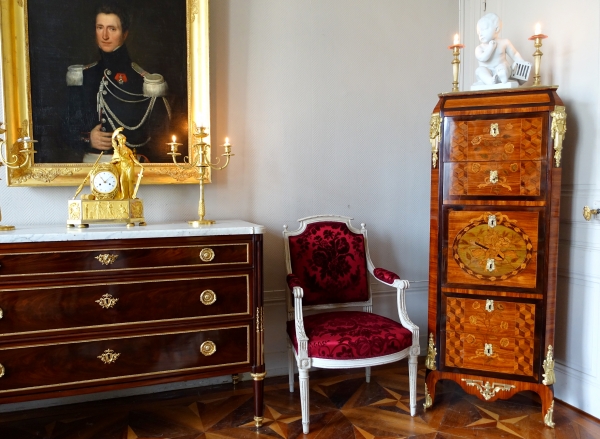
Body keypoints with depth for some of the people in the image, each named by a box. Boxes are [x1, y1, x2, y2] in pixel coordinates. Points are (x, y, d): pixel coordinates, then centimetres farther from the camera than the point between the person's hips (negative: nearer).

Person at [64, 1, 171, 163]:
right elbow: (70, 127, 10)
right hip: (92, 163, 3)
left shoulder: (144, 81, -3)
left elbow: (160, 133, 0)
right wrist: (87, 139, -8)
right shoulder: (82, 77, 8)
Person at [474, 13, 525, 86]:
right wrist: (491, 47, -17)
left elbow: (514, 54, 12)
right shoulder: (479, 48, 1)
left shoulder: (504, 43, 6)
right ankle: (490, 81, -52)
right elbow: (482, 58, -18)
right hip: (486, 74, -1)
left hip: (502, 68, 1)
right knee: (480, 69, -31)